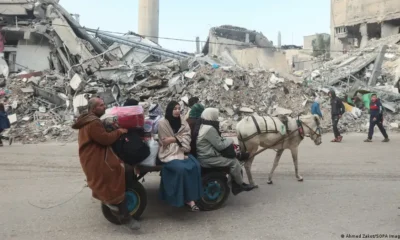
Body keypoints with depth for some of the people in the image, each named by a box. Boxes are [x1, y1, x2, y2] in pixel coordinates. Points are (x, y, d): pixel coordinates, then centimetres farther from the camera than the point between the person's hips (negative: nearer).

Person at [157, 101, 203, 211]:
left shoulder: (182, 122, 11)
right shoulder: (162, 123, -4)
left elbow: (186, 138, 2)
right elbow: (165, 142, -6)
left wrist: (174, 139, -13)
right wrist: (179, 139, -11)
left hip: (182, 151, 5)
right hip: (169, 153, -5)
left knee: (195, 166, -23)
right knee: (182, 168, -31)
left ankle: (191, 197, -18)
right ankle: (186, 198, -14)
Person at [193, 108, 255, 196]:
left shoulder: (203, 126, 10)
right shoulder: (210, 128, -23)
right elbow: (220, 146, -19)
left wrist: (225, 140, 5)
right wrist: (230, 140, -3)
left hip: (206, 155, 11)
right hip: (208, 159, -10)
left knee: (232, 158, 10)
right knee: (233, 162, -5)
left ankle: (236, 185, 13)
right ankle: (240, 184, 15)